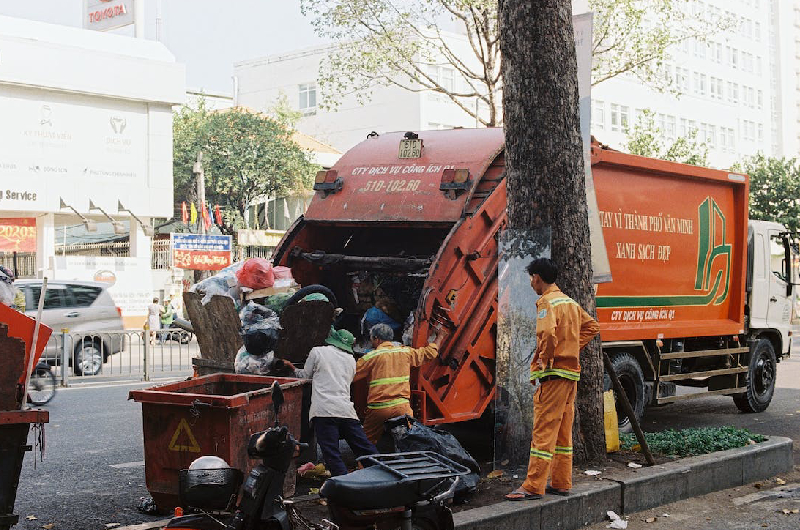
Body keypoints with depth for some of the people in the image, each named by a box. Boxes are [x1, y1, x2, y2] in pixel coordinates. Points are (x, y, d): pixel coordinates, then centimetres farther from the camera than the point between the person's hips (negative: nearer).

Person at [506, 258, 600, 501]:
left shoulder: (546, 302, -12)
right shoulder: (570, 302, 16)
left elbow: (547, 332, -29)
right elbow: (591, 326, 24)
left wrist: (545, 360, -16)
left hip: (553, 373, -9)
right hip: (572, 372, 9)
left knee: (544, 429, -7)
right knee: (563, 431, 13)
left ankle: (533, 486, -6)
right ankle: (561, 483, 19)